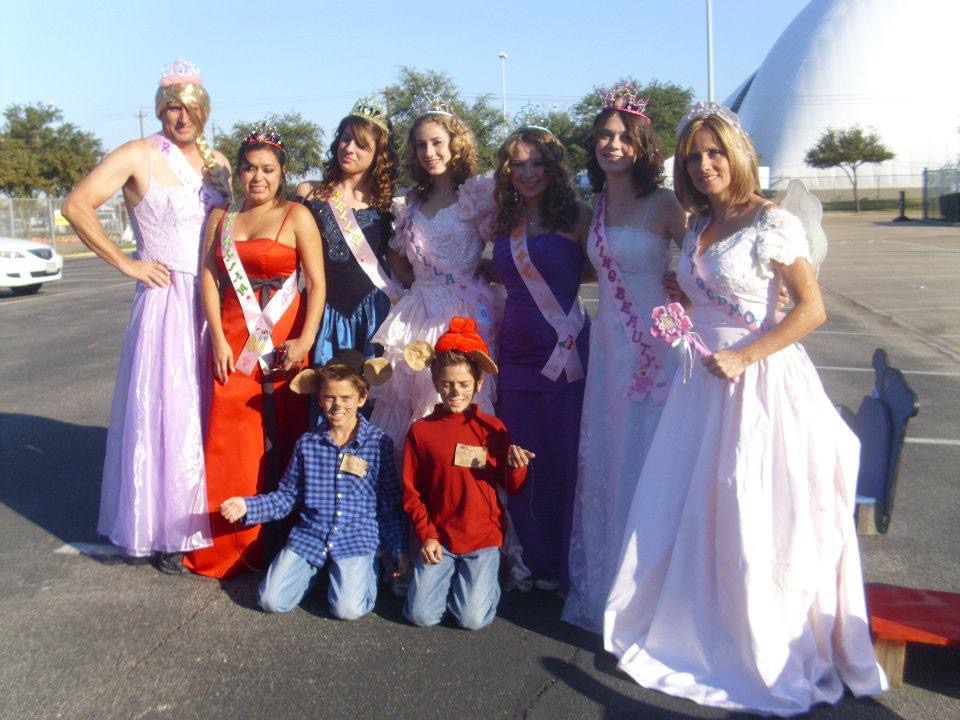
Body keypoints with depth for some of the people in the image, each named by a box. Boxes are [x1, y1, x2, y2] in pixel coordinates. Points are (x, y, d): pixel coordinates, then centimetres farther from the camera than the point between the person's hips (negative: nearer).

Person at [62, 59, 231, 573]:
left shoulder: (217, 162, 13)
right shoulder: (139, 155, -4)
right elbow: (77, 206, -10)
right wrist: (125, 263, -10)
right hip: (167, 302, -5)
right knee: (165, 410, -1)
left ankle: (207, 519, 23)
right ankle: (164, 531, 11)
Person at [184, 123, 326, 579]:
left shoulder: (296, 217, 1)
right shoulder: (220, 219, 14)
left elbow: (316, 284, -5)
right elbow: (209, 279, 7)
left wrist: (305, 341, -16)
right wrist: (218, 339, -4)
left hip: (282, 342, -3)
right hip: (233, 343, 4)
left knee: (283, 443, 0)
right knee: (231, 446, 2)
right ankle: (231, 549, 12)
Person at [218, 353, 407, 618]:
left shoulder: (379, 444, -4)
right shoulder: (307, 443, 2)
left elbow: (391, 504, 1)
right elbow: (287, 496, 7)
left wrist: (398, 549, 0)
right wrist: (248, 506, -8)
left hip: (356, 539, -2)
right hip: (309, 535, 3)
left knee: (349, 609, -20)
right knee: (272, 601, -10)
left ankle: (364, 569, 13)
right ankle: (314, 569, 19)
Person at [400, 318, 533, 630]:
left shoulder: (492, 428, -1)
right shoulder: (421, 430, -1)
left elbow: (511, 487, 2)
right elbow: (411, 492, 3)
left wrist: (516, 467, -20)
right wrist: (426, 536, -5)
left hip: (483, 538, -1)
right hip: (438, 539, 1)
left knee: (473, 619, -10)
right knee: (421, 615, -7)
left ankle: (482, 576, 22)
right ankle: (446, 575, 23)